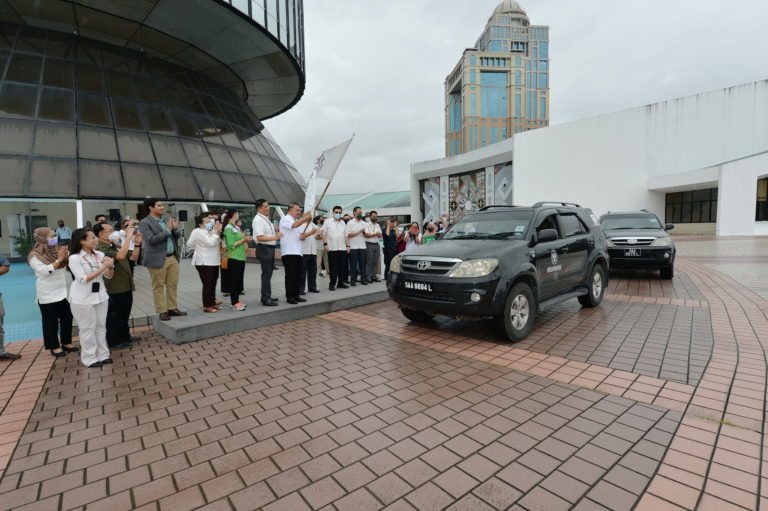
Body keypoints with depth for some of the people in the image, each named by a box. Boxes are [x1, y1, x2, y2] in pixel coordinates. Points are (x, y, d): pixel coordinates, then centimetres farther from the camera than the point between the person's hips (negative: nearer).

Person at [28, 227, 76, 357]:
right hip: (48, 294, -5)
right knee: (51, 322, 6)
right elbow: (45, 271, -20)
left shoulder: (58, 250, 5)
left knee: (67, 319, 12)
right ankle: (54, 346, 17)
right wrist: (59, 259, -23)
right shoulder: (35, 255, -9)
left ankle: (66, 342, 26)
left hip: (65, 291, 5)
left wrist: (68, 254, -11)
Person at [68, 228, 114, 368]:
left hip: (100, 295, 5)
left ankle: (102, 354, 20)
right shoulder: (74, 258, -12)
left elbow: (109, 276, 6)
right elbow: (84, 279, -18)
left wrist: (110, 266, -15)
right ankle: (89, 358, 15)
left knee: (101, 326, 10)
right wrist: (103, 267, -22)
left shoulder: (99, 255, 2)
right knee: (88, 329, 4)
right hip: (83, 298, -5)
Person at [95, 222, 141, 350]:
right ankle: (113, 342, 18)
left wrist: (137, 243, -2)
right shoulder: (101, 250, -19)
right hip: (114, 290, -9)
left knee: (125, 315, 21)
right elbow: (120, 256, -35)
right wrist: (128, 237, -29)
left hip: (126, 287, 9)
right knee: (114, 317, 5)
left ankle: (125, 336, 35)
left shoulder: (115, 246, 11)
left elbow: (134, 257, 13)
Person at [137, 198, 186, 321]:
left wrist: (175, 229, -6)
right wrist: (167, 230, -18)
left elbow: (175, 238, 14)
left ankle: (172, 308, 21)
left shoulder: (168, 220, 11)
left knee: (173, 285, 10)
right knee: (158, 287, 5)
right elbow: (151, 239, -18)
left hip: (173, 258, 6)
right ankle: (162, 311, 14)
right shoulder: (144, 223, -7)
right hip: (158, 259, -6)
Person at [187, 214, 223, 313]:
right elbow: (211, 242, -24)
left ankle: (212, 302, 23)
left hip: (213, 262, 9)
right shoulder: (198, 232, -14)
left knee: (213, 283, 13)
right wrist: (216, 231, -17)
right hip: (204, 263, -9)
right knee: (207, 284, -5)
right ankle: (207, 306, 3)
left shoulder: (209, 231, 14)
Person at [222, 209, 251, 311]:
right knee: (234, 281, -3)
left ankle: (236, 300, 21)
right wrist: (243, 240, -19)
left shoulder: (236, 228, 15)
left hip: (240, 257, 9)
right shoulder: (228, 228, -11)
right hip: (233, 258, -9)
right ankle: (234, 303, 3)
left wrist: (246, 238, 7)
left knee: (239, 280, 12)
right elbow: (231, 245, -17)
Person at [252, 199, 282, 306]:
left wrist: (276, 234, 12)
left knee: (268, 273, 16)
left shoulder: (266, 219, 15)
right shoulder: (258, 220, -15)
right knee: (266, 274, -5)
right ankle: (266, 299, 2)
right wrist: (275, 237, -25)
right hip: (264, 249, -10)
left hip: (270, 248, 10)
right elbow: (260, 237, -24)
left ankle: (267, 296, 27)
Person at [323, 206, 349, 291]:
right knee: (333, 267, -1)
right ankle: (332, 284, 6)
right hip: (332, 248, -4)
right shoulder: (328, 222, 1)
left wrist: (347, 245, 11)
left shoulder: (343, 223, 16)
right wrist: (326, 244, -11)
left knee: (342, 267, 7)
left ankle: (341, 283, 17)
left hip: (342, 248, 5)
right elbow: (324, 234, -2)